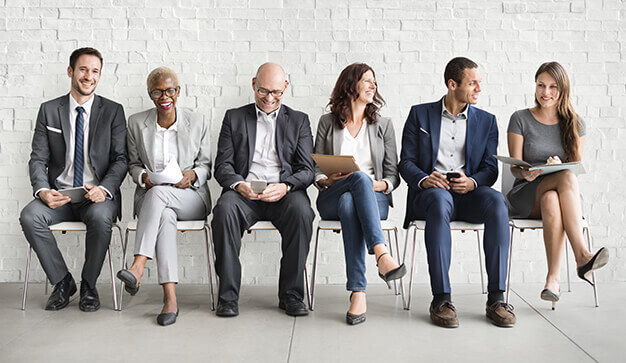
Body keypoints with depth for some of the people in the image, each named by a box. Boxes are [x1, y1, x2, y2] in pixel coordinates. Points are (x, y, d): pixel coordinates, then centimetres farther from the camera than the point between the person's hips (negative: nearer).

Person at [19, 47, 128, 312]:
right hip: (59, 194, 2)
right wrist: (43, 190, -16)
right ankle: (62, 281, -7)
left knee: (100, 217, -35)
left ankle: (88, 284, -9)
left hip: (99, 194, -2)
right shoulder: (49, 110, 9)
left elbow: (121, 159, -1)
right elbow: (38, 159, 4)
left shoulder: (113, 111, 5)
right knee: (29, 216, -27)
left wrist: (104, 189, -20)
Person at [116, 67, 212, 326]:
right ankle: (170, 298, -44)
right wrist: (144, 177, -8)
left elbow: (206, 165, 8)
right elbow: (133, 164, 15)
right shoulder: (136, 123, 10)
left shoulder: (197, 121, 6)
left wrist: (192, 175, -14)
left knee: (158, 193, -36)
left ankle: (138, 267, -42)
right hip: (150, 196, 1)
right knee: (165, 216, -36)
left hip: (190, 197, -1)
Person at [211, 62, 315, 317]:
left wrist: (285, 186, -15)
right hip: (244, 191, 0)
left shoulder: (299, 121, 17)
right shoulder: (234, 117, 18)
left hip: (285, 193, 0)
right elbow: (222, 165, 9)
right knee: (225, 209, -33)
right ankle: (228, 295, -23)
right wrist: (238, 184, -14)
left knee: (301, 211, -33)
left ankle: (291, 294, -20)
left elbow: (307, 170, 7)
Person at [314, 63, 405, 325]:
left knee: (349, 203, -37)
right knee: (360, 178, -37)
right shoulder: (327, 123, 14)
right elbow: (317, 170, 11)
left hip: (375, 198, 1)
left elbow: (393, 174, 11)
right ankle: (382, 254, -53)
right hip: (331, 200, -1)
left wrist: (380, 185, -12)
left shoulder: (383, 125, 16)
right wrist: (328, 181, -13)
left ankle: (358, 292, -46)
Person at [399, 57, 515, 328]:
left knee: (496, 201, -33)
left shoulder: (486, 121, 16)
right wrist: (424, 179, -17)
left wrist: (472, 181, -15)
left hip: (468, 194, 2)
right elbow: (406, 162, 5)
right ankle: (441, 299, -36)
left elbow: (490, 169, 8)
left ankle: (496, 298, -29)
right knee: (439, 199, -39)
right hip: (430, 193, -2)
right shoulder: (420, 114, 11)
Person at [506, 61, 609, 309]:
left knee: (551, 201, -38)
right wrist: (525, 173, -26)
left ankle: (553, 279, -39)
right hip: (526, 196, -2)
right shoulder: (520, 119, 4)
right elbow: (515, 166, -1)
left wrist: (559, 165, -19)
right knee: (567, 178, -34)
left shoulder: (574, 123, 10)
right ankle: (582, 256, -42)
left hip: (565, 195, 2)